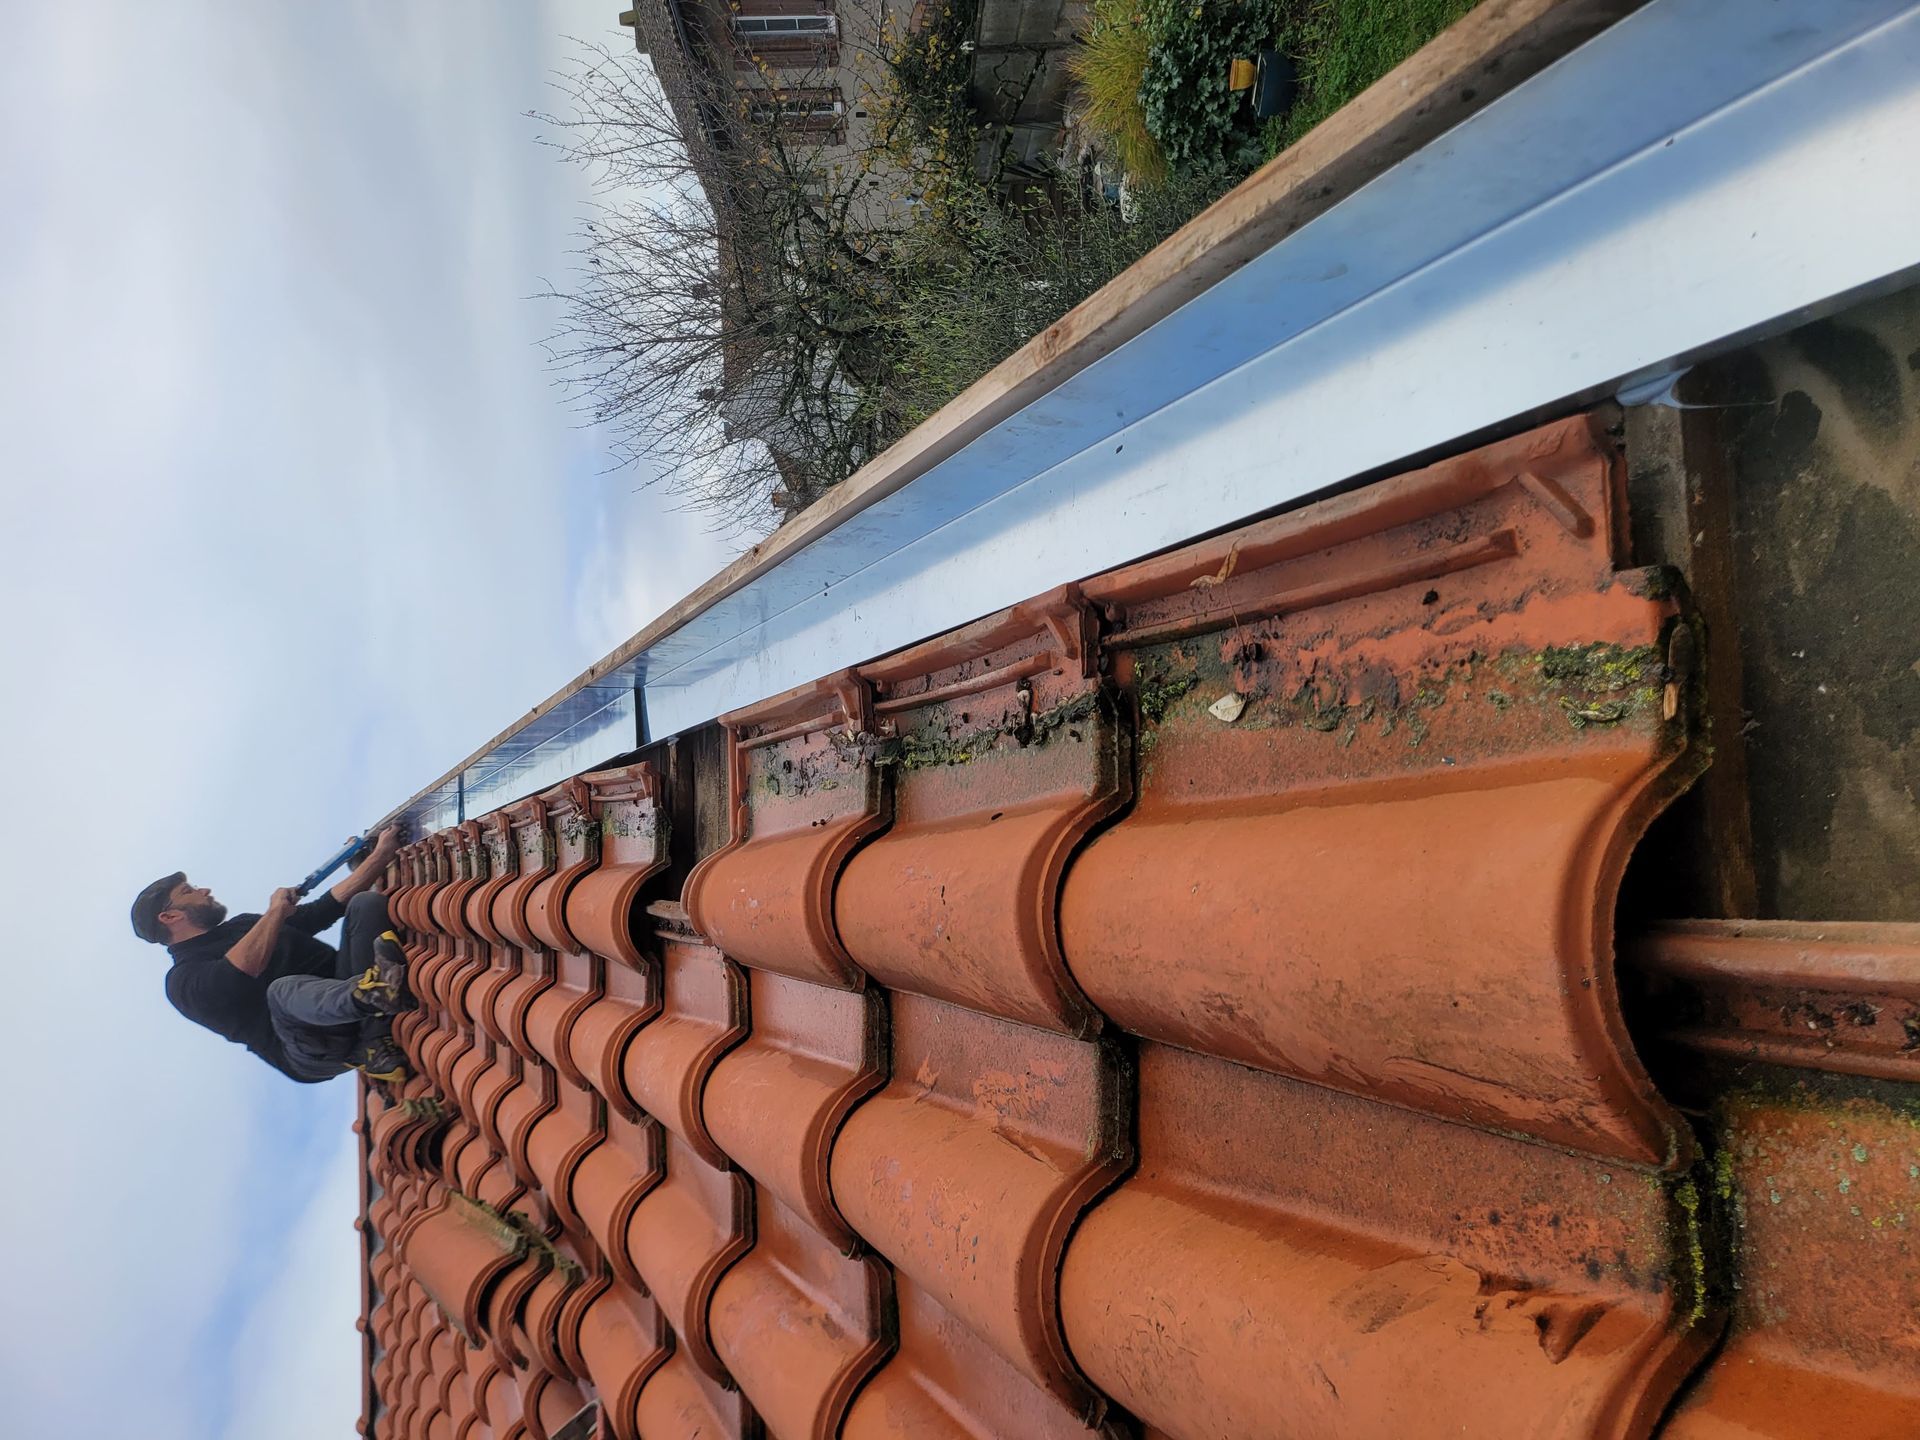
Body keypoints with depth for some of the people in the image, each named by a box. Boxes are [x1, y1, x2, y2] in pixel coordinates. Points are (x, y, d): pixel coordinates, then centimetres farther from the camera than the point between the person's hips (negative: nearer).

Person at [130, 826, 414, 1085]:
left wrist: (383, 852, 22)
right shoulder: (183, 980, 3)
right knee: (282, 989, -37)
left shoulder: (246, 925, 28)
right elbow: (240, 971, -20)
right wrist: (276, 910, -6)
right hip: (314, 1050, -7)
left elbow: (330, 905, 28)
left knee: (367, 903, -10)